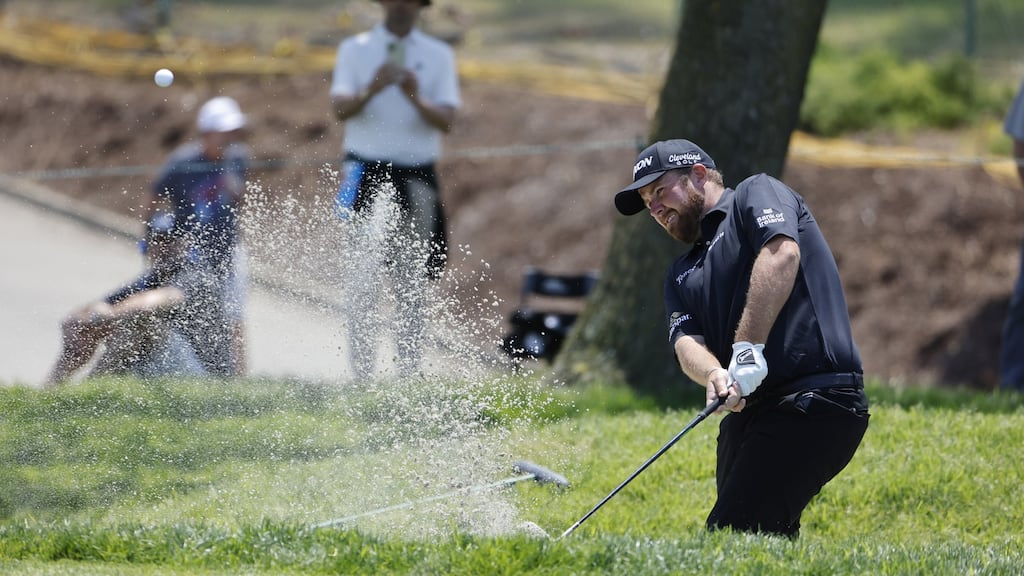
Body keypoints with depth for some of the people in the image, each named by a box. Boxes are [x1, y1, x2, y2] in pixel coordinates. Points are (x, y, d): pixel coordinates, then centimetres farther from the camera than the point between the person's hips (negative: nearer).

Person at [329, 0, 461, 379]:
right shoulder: (355, 49, 8)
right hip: (366, 170, -1)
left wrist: (417, 99, -22)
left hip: (417, 175, 1)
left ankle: (410, 370, 3)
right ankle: (361, 373, -5)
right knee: (361, 277, -6)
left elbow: (446, 120, -2)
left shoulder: (438, 55, 9)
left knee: (413, 282, 0)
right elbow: (340, 108, -6)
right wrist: (371, 90, -26)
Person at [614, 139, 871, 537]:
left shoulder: (757, 193, 6)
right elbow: (686, 341, 7)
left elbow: (782, 254, -15)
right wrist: (715, 376, -17)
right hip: (749, 412, 9)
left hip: (815, 401, -9)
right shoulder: (682, 275, 26)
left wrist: (748, 347, -24)